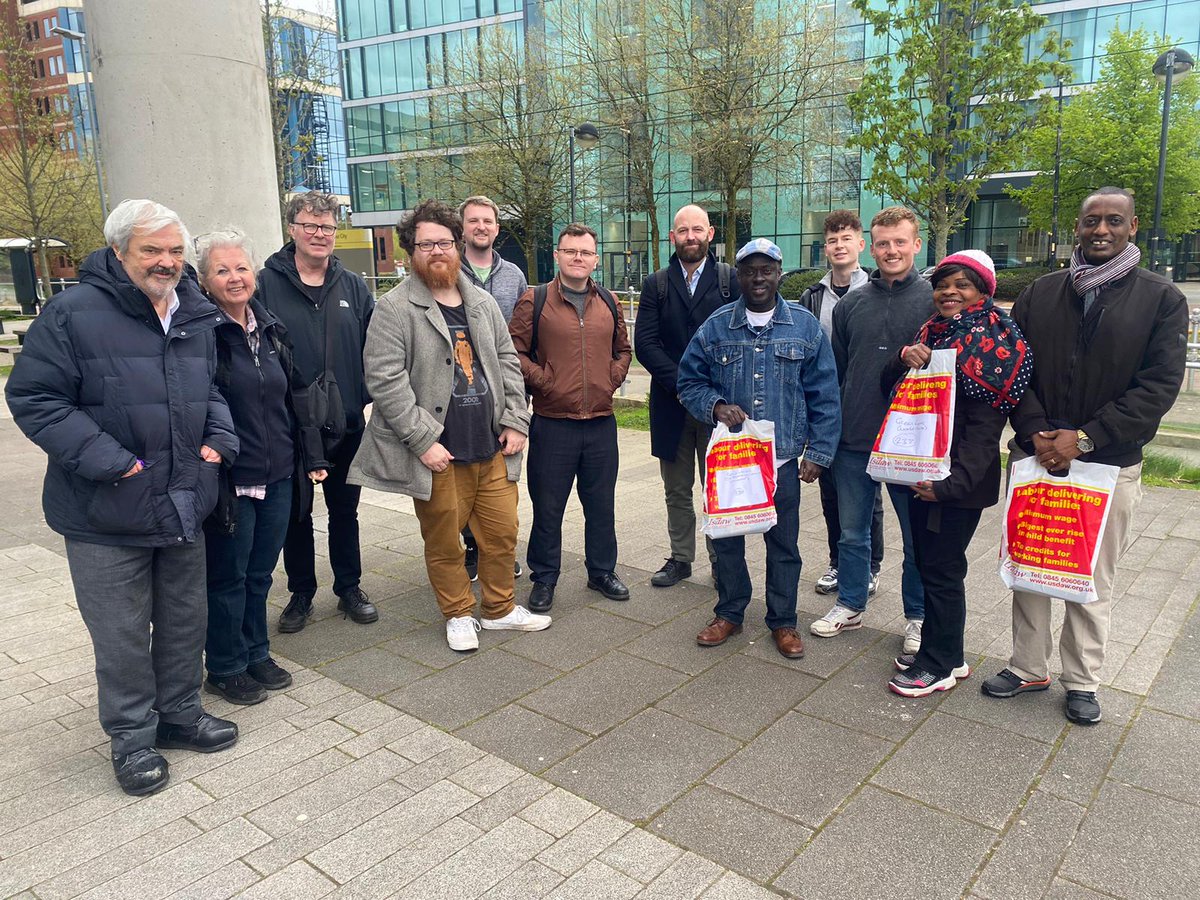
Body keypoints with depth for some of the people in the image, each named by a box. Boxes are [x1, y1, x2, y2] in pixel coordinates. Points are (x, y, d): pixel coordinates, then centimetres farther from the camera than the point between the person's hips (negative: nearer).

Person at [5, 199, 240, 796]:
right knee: (122, 634, 6)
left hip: (183, 507, 6)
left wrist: (216, 438, 2)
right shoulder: (74, 314, -13)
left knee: (184, 619, 17)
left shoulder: (198, 316, 7)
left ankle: (181, 713, 36)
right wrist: (107, 461, -19)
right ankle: (132, 738, 25)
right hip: (107, 515, -5)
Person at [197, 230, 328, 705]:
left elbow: (293, 397, 14)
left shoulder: (270, 328, 9)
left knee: (261, 571, 17)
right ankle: (225, 669, 25)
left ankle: (256, 654, 34)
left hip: (277, 476, 6)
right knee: (228, 576, 8)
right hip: (229, 481, -6)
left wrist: (312, 457, 12)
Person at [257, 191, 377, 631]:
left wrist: (364, 396, -3)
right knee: (296, 514, 12)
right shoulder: (266, 284, -5)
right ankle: (301, 593, 28)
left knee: (344, 511, 14)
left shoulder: (352, 286, 5)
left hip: (347, 424, 2)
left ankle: (349, 588, 30)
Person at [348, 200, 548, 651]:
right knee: (444, 542, 8)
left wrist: (515, 422, 4)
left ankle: (499, 608, 32)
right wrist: (423, 440, -17)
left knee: (502, 533, 12)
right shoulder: (395, 308, -7)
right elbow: (385, 380, -13)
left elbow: (508, 363, 14)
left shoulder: (482, 303, 12)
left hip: (492, 449, 5)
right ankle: (459, 615, 29)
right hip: (438, 454, -5)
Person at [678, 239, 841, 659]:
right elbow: (689, 382, 6)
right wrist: (716, 405, -14)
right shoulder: (716, 326, 2)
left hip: (783, 460, -1)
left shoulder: (805, 327, 1)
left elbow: (824, 397, 3)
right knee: (726, 538, 11)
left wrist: (818, 452, -2)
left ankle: (782, 621, 27)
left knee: (783, 544, 9)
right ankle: (729, 613, 31)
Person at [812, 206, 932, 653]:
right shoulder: (851, 304, 7)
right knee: (852, 530, 14)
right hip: (854, 440, 3)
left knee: (919, 537, 9)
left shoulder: (936, 301, -3)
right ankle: (850, 606, 30)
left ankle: (918, 617, 26)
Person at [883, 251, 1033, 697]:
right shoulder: (932, 334, 11)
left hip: (960, 480, -7)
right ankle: (943, 651, 30)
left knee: (942, 568, 1)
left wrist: (952, 482, -23)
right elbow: (889, 388, 10)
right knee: (927, 561, 14)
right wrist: (904, 359, -11)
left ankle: (941, 663, 17)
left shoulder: (994, 343, -10)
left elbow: (984, 426, -16)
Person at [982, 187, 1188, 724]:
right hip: (1035, 455, 2)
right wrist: (1037, 434, -12)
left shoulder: (1161, 299, -1)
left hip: (1110, 463, -2)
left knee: (1094, 579, 8)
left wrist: (1084, 439, -16)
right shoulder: (1039, 294, 6)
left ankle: (1082, 680, 25)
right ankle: (1028, 667, 26)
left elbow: (1160, 384, -8)